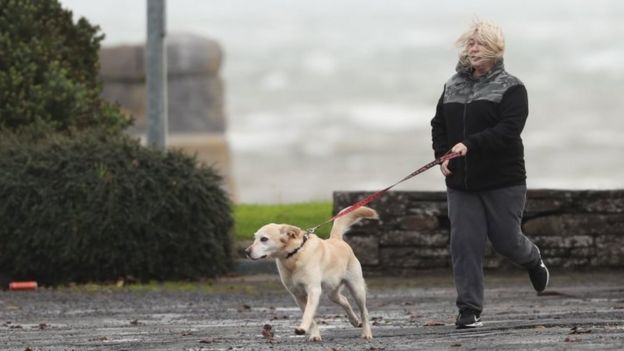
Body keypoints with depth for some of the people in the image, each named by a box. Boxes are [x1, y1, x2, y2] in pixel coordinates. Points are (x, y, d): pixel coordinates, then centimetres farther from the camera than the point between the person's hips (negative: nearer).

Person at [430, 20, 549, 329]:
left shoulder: (510, 88, -6)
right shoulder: (453, 86, 11)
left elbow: (509, 129, -19)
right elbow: (438, 124, 19)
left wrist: (470, 145, -29)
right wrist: (442, 155, 1)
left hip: (503, 179, -4)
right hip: (461, 182, 4)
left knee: (505, 239, 3)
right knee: (464, 243, -5)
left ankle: (533, 261, 39)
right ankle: (469, 310, -3)